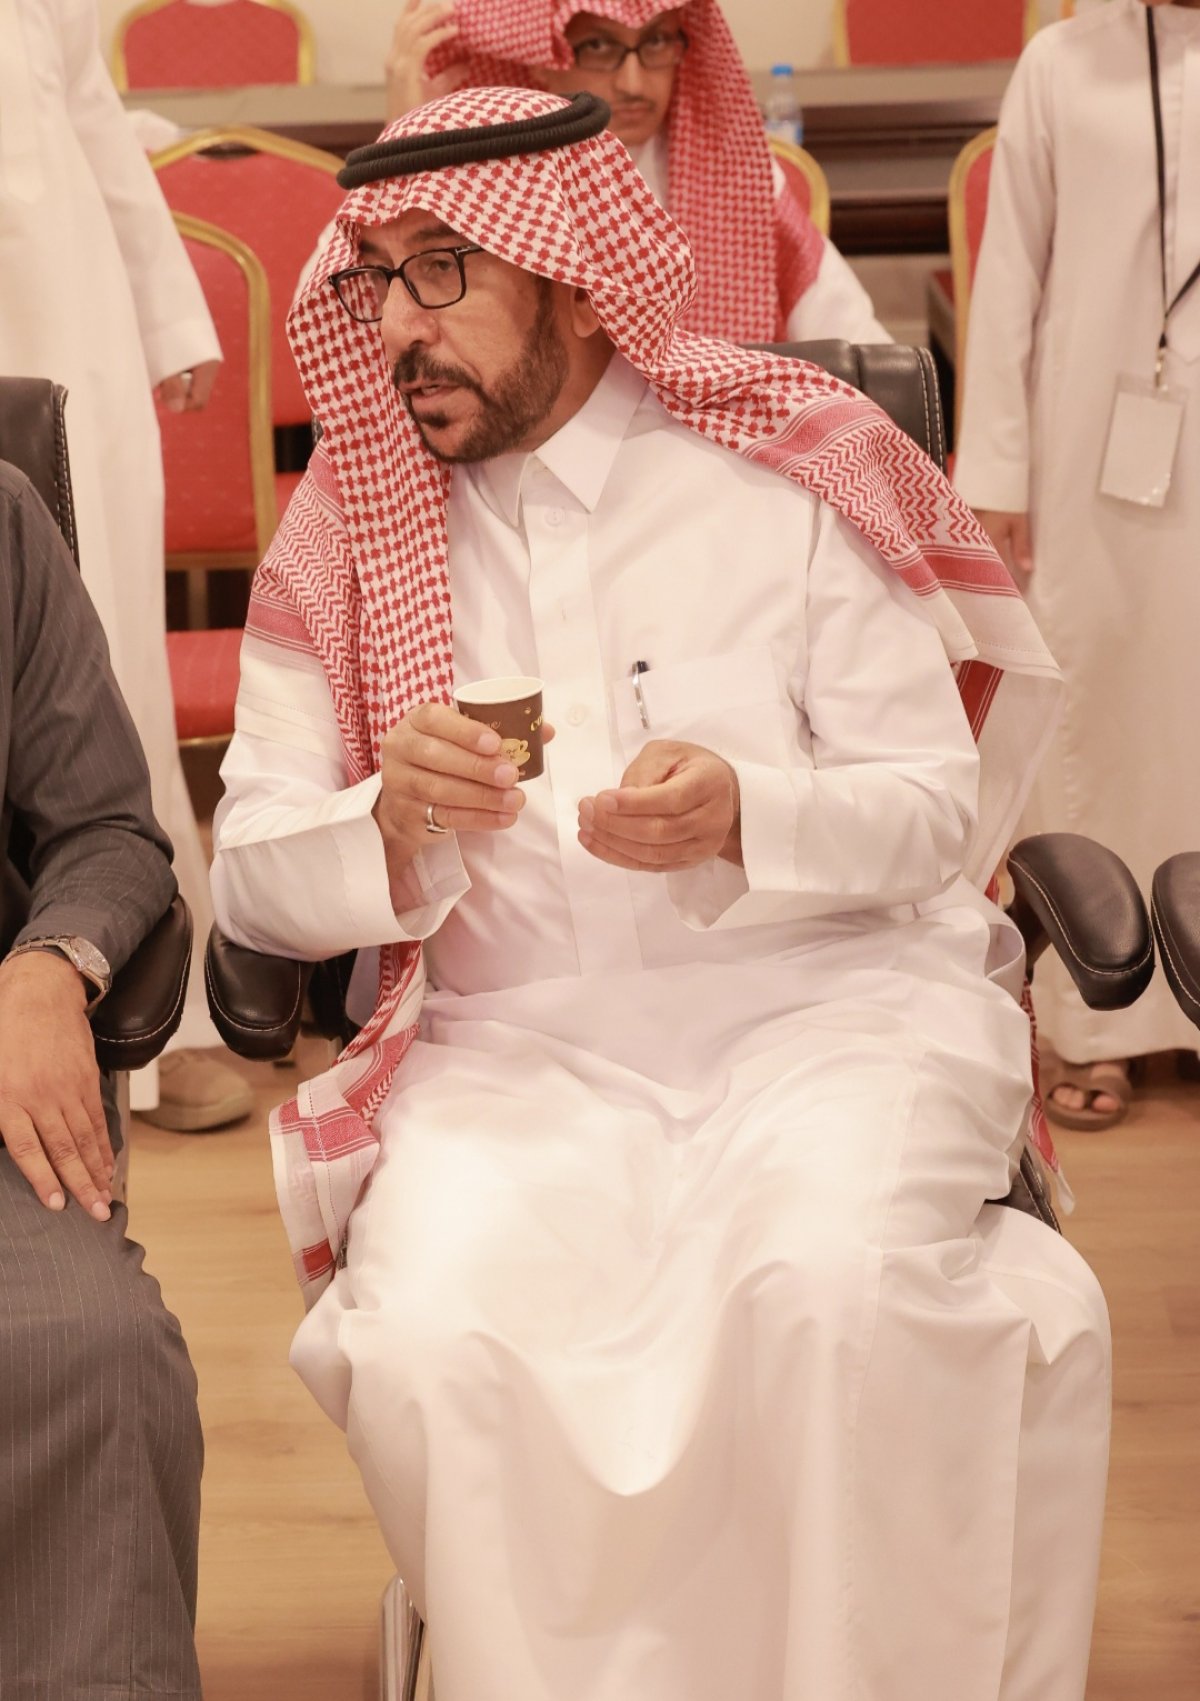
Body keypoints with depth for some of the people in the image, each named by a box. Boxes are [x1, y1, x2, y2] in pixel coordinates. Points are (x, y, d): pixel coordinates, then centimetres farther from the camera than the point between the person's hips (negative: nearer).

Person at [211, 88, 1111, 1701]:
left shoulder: (788, 464, 1)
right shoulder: (350, 524, 7)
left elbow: (938, 807, 0)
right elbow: (250, 872, 4)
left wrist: (745, 816, -21)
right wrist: (391, 818, -19)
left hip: (824, 1003, -1)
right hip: (516, 1045, 2)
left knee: (832, 1281, -32)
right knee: (433, 1339, -27)